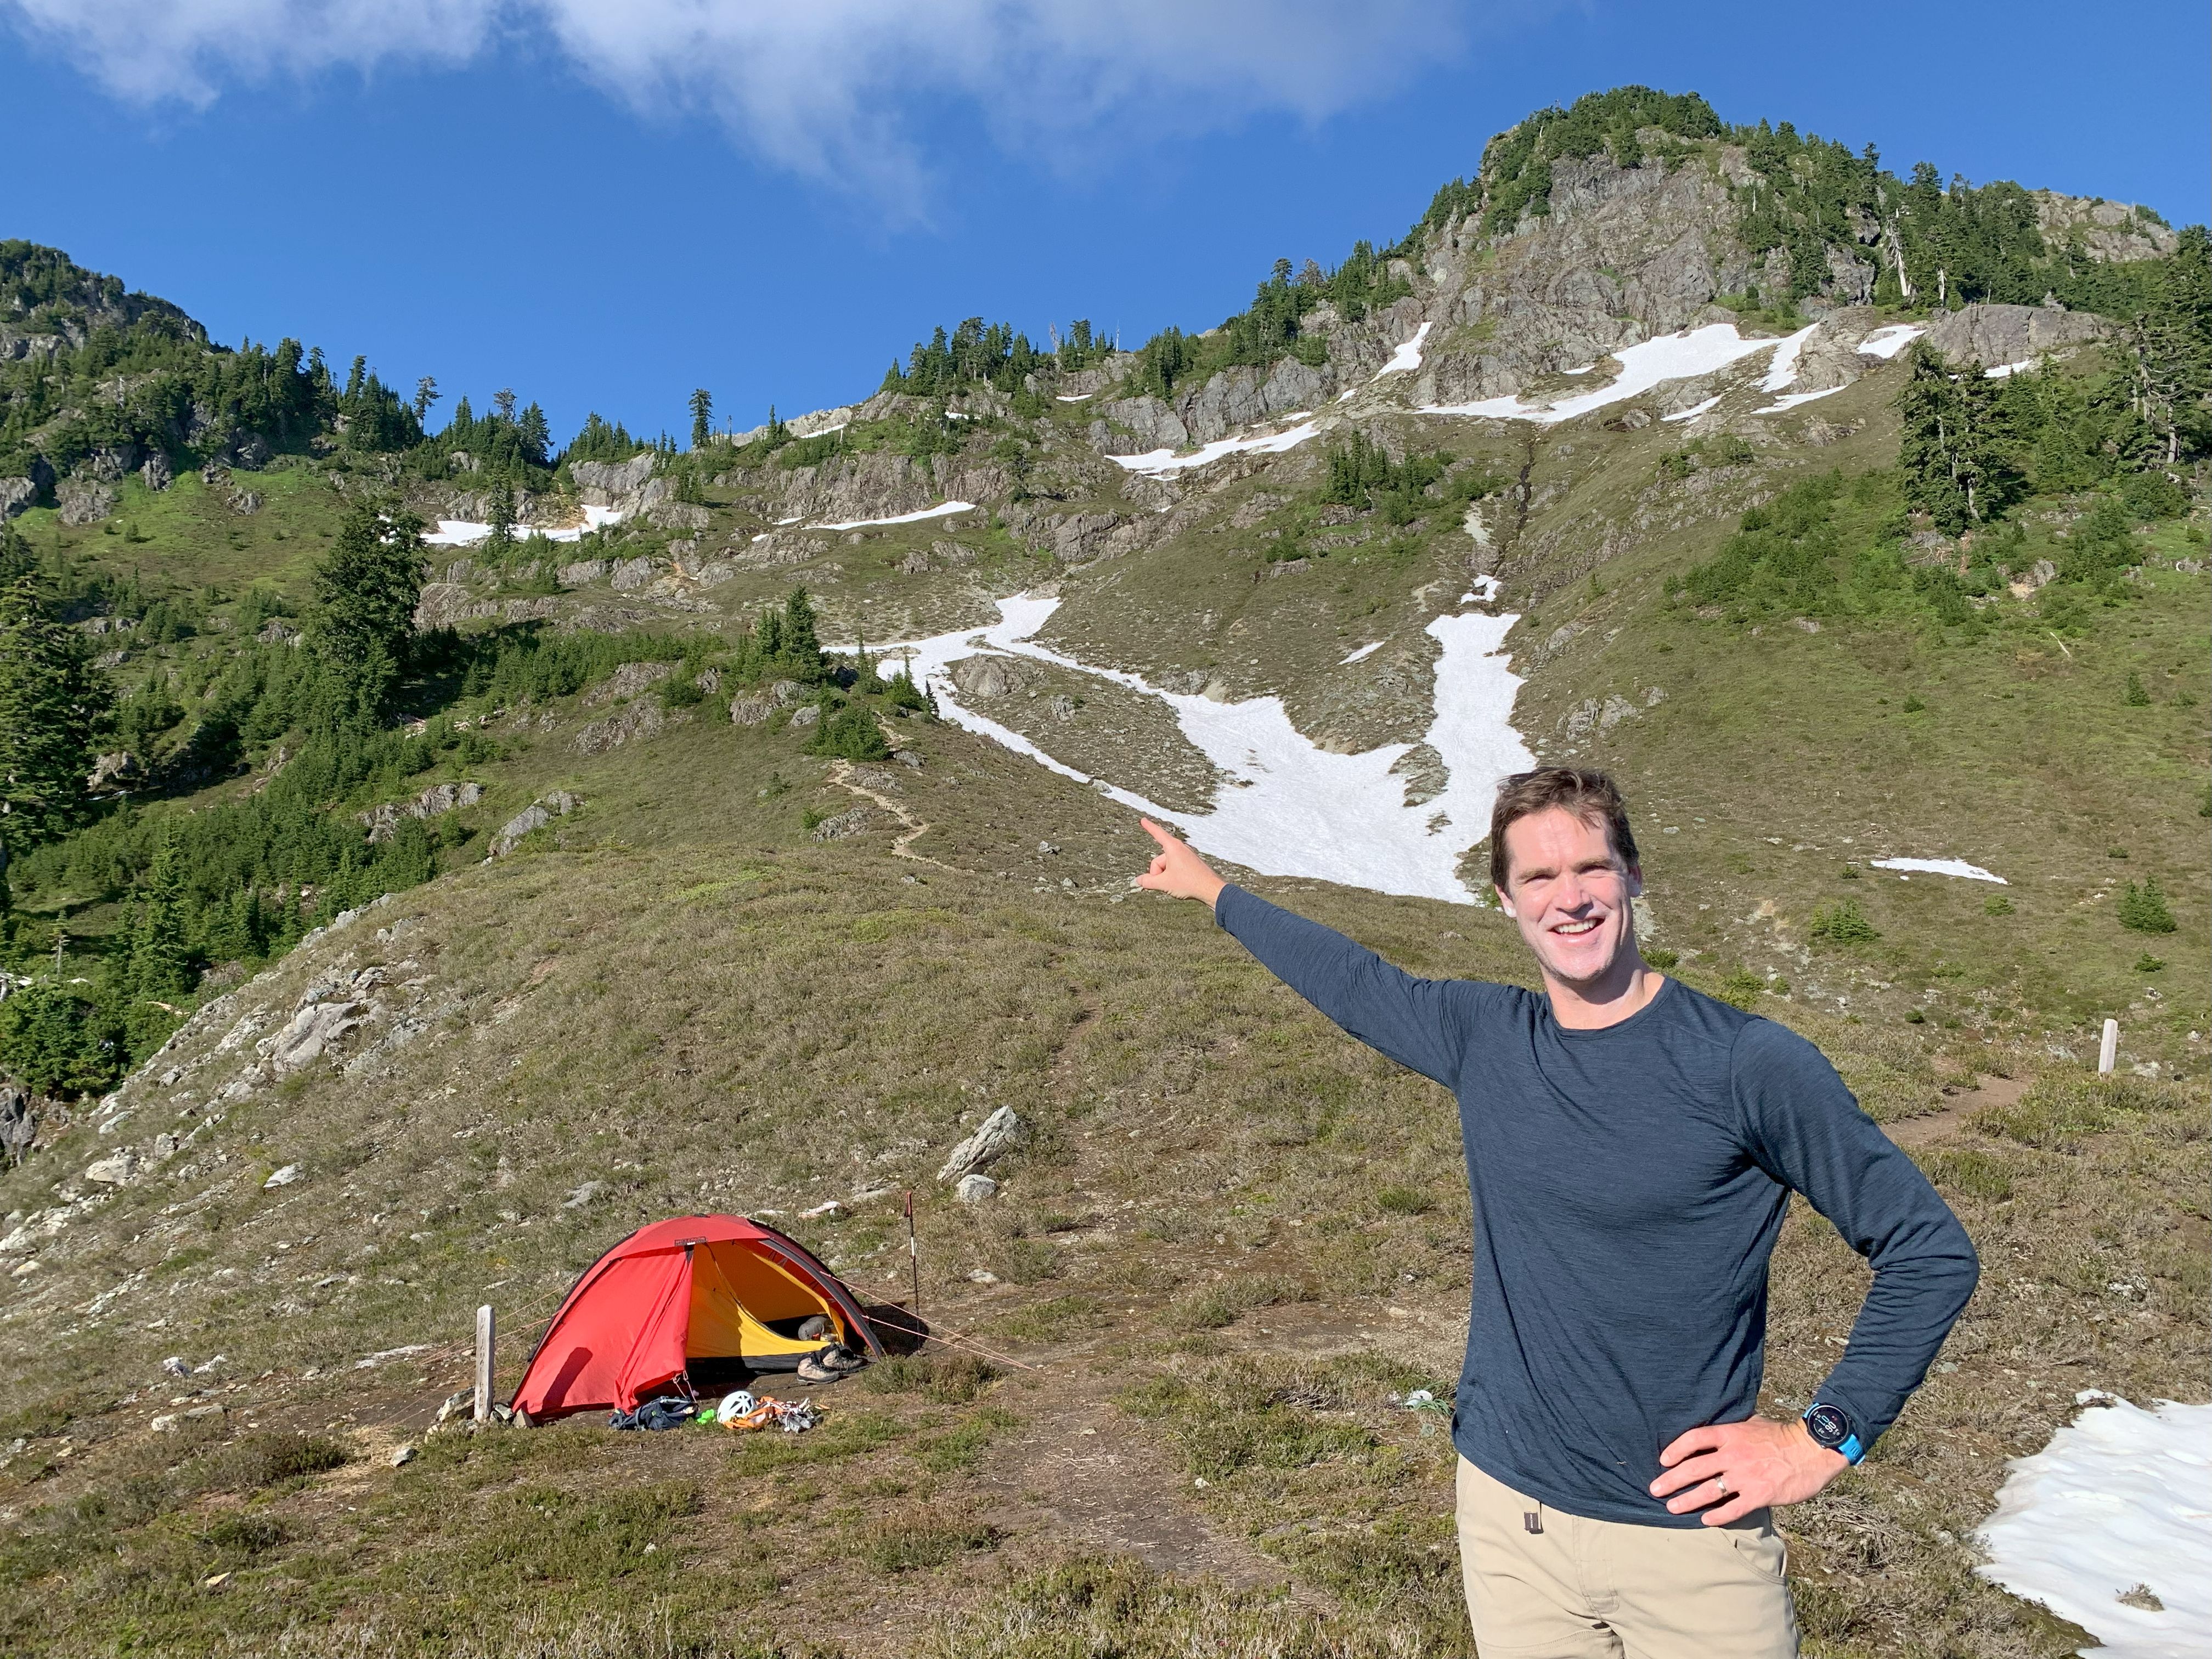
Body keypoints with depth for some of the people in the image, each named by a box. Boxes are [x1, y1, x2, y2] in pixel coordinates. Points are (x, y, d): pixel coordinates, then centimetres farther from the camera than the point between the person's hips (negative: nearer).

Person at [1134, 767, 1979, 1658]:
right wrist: (1216, 891, 27)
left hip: (1687, 1531, -3)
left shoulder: (1749, 1064, -14)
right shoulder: (1483, 1036, -1)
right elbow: (1353, 980, 16)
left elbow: (1929, 1251, -7)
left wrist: (1826, 1436, -9)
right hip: (1507, 1510, 4)